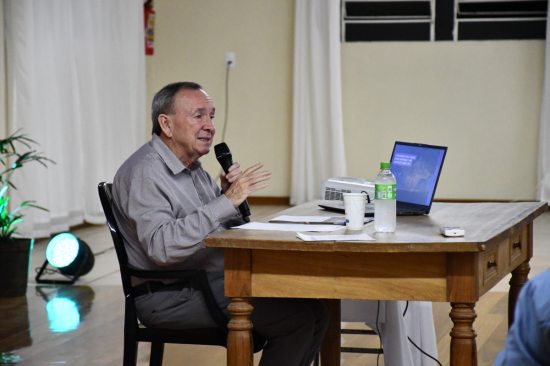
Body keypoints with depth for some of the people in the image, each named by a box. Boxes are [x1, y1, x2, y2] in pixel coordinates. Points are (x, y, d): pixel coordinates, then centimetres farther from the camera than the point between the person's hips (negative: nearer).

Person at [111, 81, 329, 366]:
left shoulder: (193, 169, 16)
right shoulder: (144, 173, -15)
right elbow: (162, 247, -30)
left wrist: (232, 196, -3)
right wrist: (227, 201, -29)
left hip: (216, 281, 9)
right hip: (173, 296, -9)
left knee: (315, 313, -3)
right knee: (296, 319, -19)